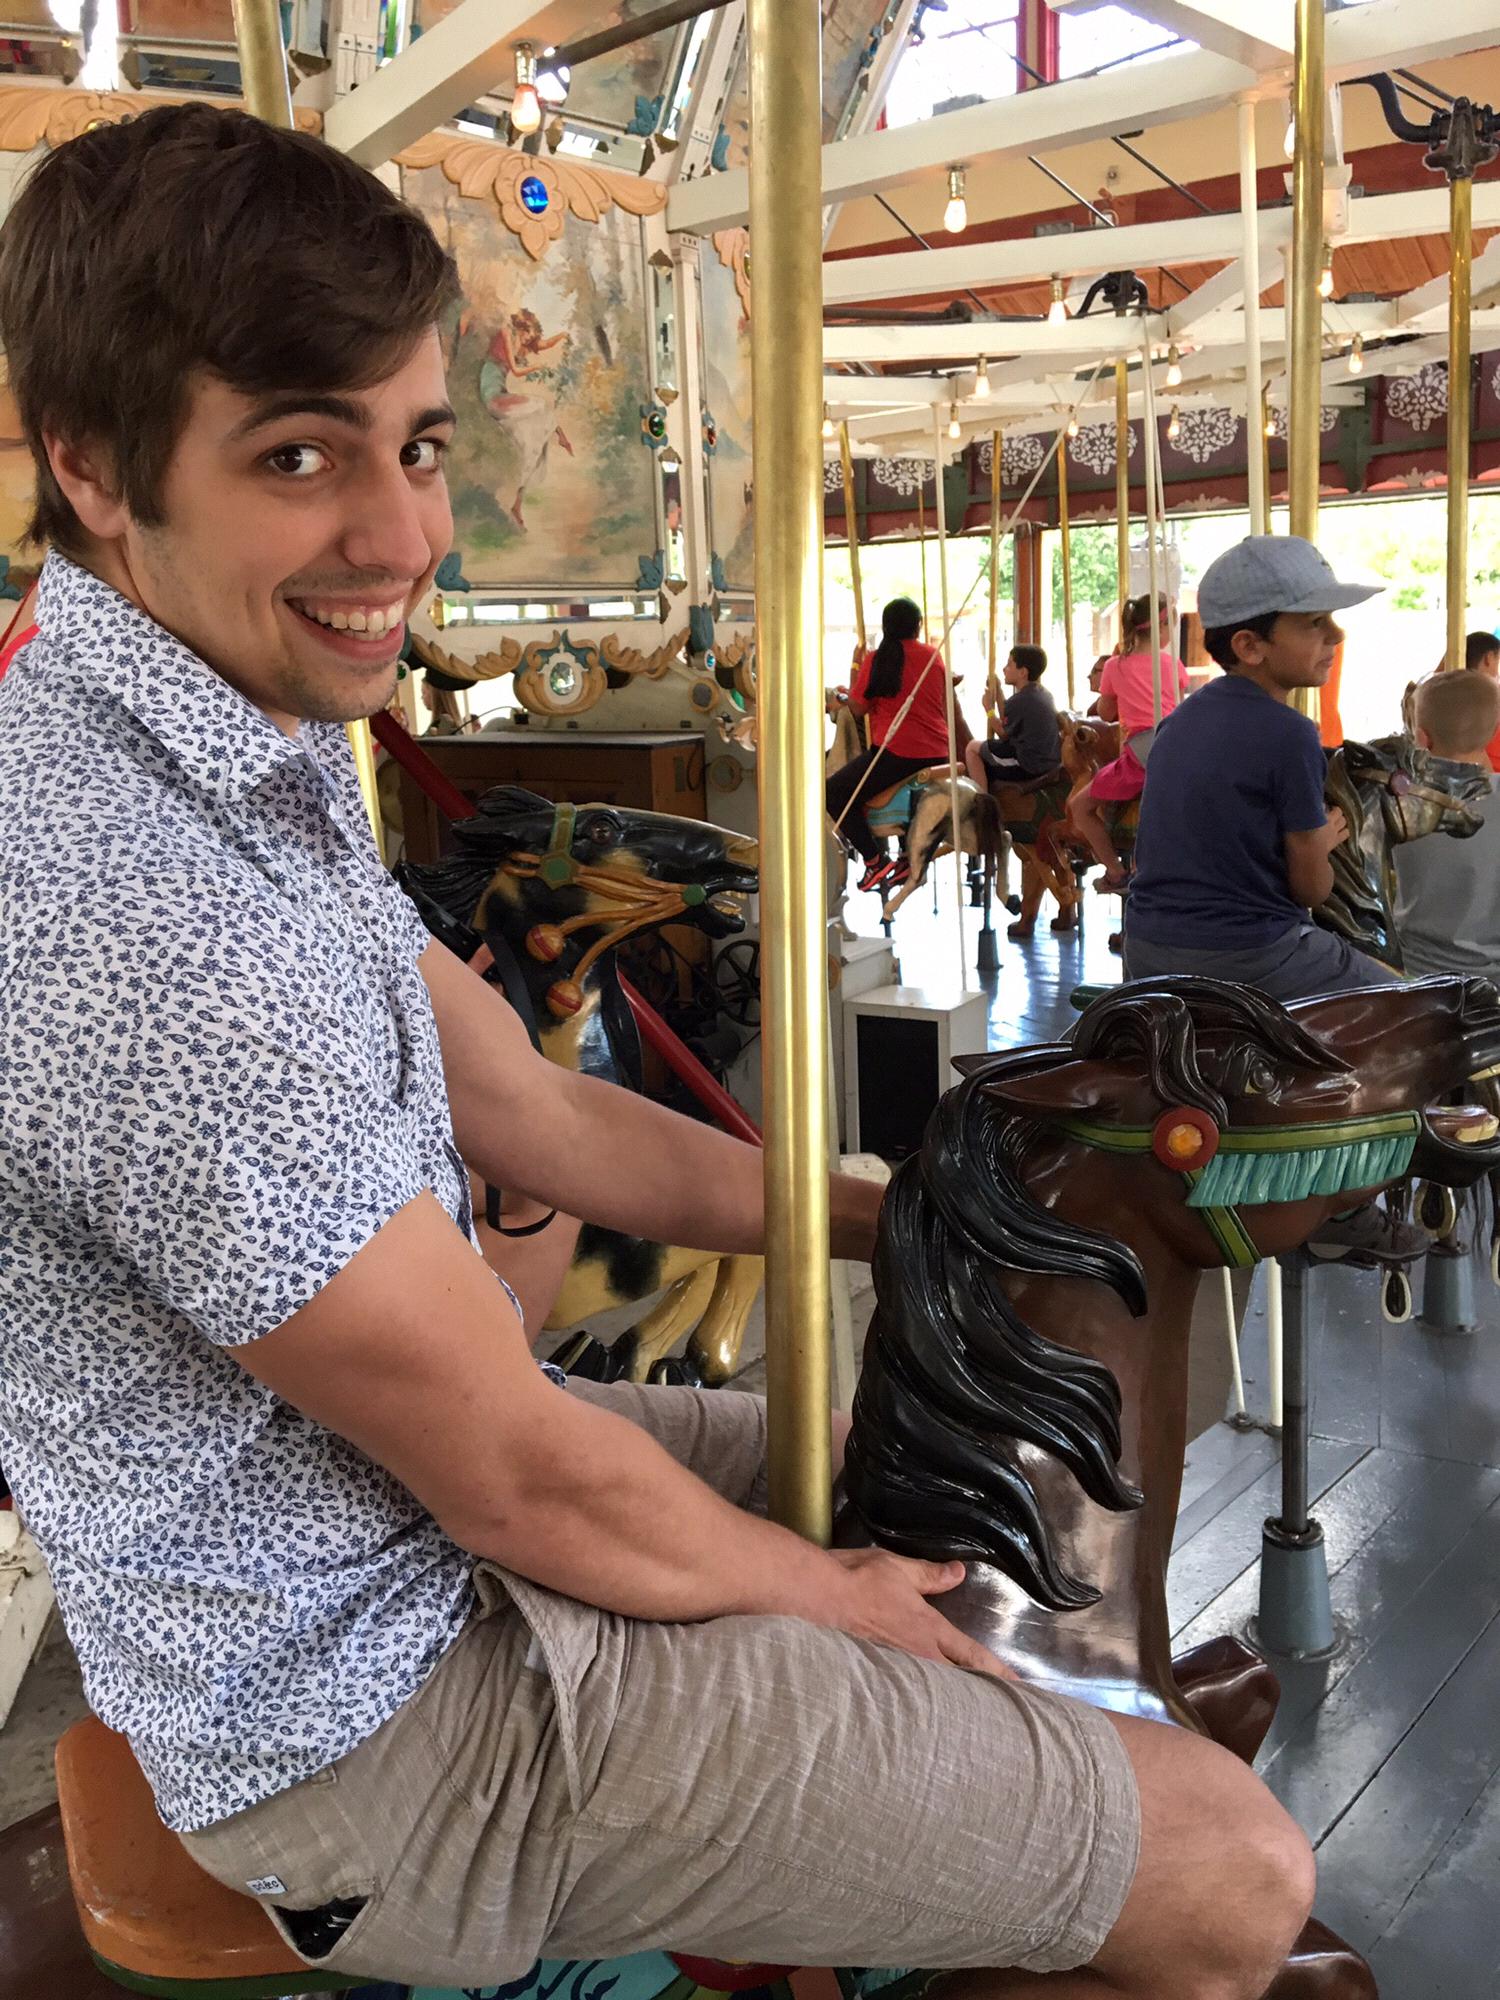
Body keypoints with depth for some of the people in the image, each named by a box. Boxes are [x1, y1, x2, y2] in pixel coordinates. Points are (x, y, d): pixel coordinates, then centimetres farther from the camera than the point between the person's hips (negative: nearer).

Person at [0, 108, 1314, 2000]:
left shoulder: (251, 753, 3)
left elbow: (538, 1118, 7)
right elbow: (520, 1483, -24)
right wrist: (822, 1594, -6)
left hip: (398, 1500, 10)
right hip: (377, 1716, -9)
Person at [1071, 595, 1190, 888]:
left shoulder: (1115, 666, 5)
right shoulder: (1173, 663, 9)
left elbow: (1105, 713, 16)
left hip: (1141, 753, -2)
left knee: (1081, 807, 11)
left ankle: (1116, 873, 3)